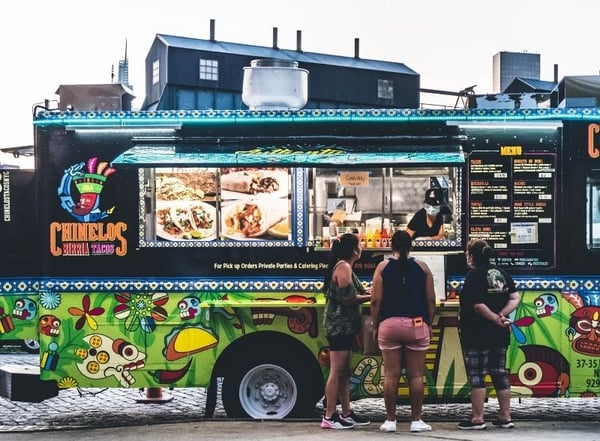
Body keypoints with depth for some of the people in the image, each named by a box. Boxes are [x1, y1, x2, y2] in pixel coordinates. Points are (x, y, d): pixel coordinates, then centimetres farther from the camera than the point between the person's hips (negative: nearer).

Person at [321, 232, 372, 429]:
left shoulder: (343, 267, 17)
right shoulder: (344, 268, -14)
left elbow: (350, 294, 12)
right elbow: (348, 299, -19)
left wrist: (366, 293, 2)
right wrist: (372, 297, -11)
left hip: (343, 326, 10)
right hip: (340, 325, -10)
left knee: (344, 372, 13)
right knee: (337, 372, -8)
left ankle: (346, 413, 18)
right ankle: (330, 417, -6)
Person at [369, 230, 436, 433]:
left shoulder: (383, 267, 2)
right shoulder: (422, 267, 4)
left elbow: (376, 300, -2)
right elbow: (430, 299, 3)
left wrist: (375, 325, 6)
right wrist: (429, 323, 12)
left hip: (389, 324, 0)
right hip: (416, 325, 0)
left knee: (391, 375, 2)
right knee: (415, 375, 3)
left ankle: (390, 420, 5)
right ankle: (416, 421, 5)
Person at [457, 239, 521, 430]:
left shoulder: (474, 275, -12)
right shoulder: (501, 274, 9)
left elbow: (478, 305, -20)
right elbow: (515, 298, 4)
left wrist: (496, 319, -10)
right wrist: (501, 315, -7)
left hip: (477, 334, -7)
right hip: (499, 335, 7)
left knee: (476, 375, -2)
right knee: (499, 372, 12)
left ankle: (477, 418, -1)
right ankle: (505, 417, 14)